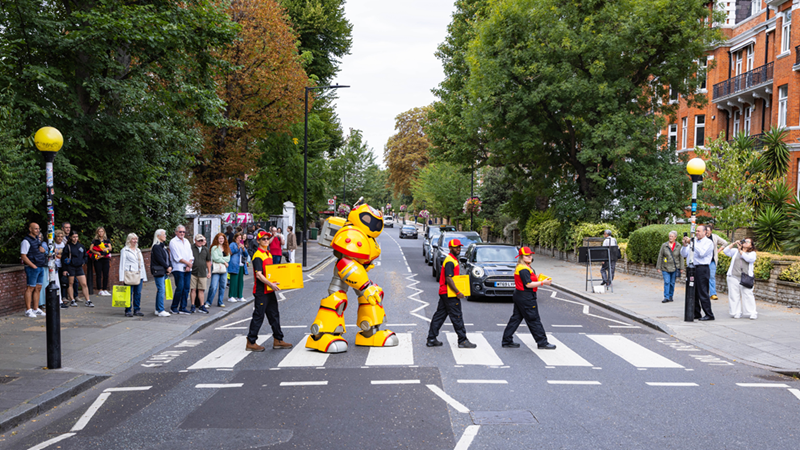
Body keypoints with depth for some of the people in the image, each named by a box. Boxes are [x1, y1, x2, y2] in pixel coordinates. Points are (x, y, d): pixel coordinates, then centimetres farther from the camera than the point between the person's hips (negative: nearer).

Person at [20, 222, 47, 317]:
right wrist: (33, 266, -16)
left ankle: (36, 309, 17)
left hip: (41, 267, 8)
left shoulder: (37, 239, 15)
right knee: (31, 288, -6)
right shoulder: (26, 241, -11)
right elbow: (23, 256, -16)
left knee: (38, 288, 10)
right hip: (32, 267, -8)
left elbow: (44, 250, 27)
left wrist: (43, 249, 2)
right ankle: (28, 310, -3)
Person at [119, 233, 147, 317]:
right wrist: (122, 278, -9)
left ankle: (137, 310, 11)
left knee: (138, 293, 4)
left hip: (139, 275, 5)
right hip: (129, 276, -5)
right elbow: (122, 264, -2)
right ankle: (128, 311, 1)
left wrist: (144, 277, 16)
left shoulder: (138, 250, 19)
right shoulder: (125, 250, 2)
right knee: (129, 293, -5)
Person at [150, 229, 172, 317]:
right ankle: (161, 311, -10)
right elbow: (160, 259, -17)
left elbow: (168, 258, 15)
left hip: (164, 271, 9)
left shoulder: (163, 246, 18)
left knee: (160, 290, 11)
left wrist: (170, 267, 0)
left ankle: (158, 310, 16)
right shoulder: (156, 247, -10)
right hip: (158, 271, -9)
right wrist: (167, 267, -11)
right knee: (161, 290, -10)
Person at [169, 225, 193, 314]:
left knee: (186, 288, 3)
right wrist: (188, 263, -6)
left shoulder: (187, 241, 17)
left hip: (187, 269, 6)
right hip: (178, 269, -6)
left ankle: (182, 308, 9)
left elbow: (190, 255, 13)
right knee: (180, 288, -10)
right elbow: (177, 257, -10)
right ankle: (173, 307, 3)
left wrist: (189, 265, -2)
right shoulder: (173, 242, -4)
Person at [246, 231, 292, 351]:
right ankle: (251, 343, 4)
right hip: (261, 291, -9)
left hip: (270, 290, 9)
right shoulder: (257, 256, -15)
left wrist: (274, 284, 14)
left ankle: (278, 340, 20)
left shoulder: (268, 254, 15)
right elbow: (258, 274, -24)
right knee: (258, 316, -4)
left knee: (274, 315, 12)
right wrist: (270, 284, -31)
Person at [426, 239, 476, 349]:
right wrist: (458, 292, -23)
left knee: (439, 316, 11)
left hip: (444, 293, 10)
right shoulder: (449, 261, -16)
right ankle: (463, 341, 0)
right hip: (449, 294, -10)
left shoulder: (454, 259, 18)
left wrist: (456, 291, 19)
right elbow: (448, 279, -23)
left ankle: (431, 339, 14)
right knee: (457, 317, -5)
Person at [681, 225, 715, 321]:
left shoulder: (708, 242, -2)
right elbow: (683, 254, 13)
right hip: (692, 269, 7)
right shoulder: (693, 241, 16)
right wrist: (685, 245, -4)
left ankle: (709, 315, -3)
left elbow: (702, 253, -19)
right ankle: (696, 313, 17)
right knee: (693, 292, 9)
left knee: (703, 293, -8)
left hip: (702, 269, -7)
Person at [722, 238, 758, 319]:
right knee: (734, 295, -1)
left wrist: (740, 251, -6)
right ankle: (736, 313, 4)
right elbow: (726, 251, 5)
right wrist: (733, 243, 0)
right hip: (734, 277, 2)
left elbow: (749, 258, -9)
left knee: (748, 295, -6)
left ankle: (752, 313, -2)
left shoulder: (752, 253, 11)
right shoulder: (735, 251, 18)